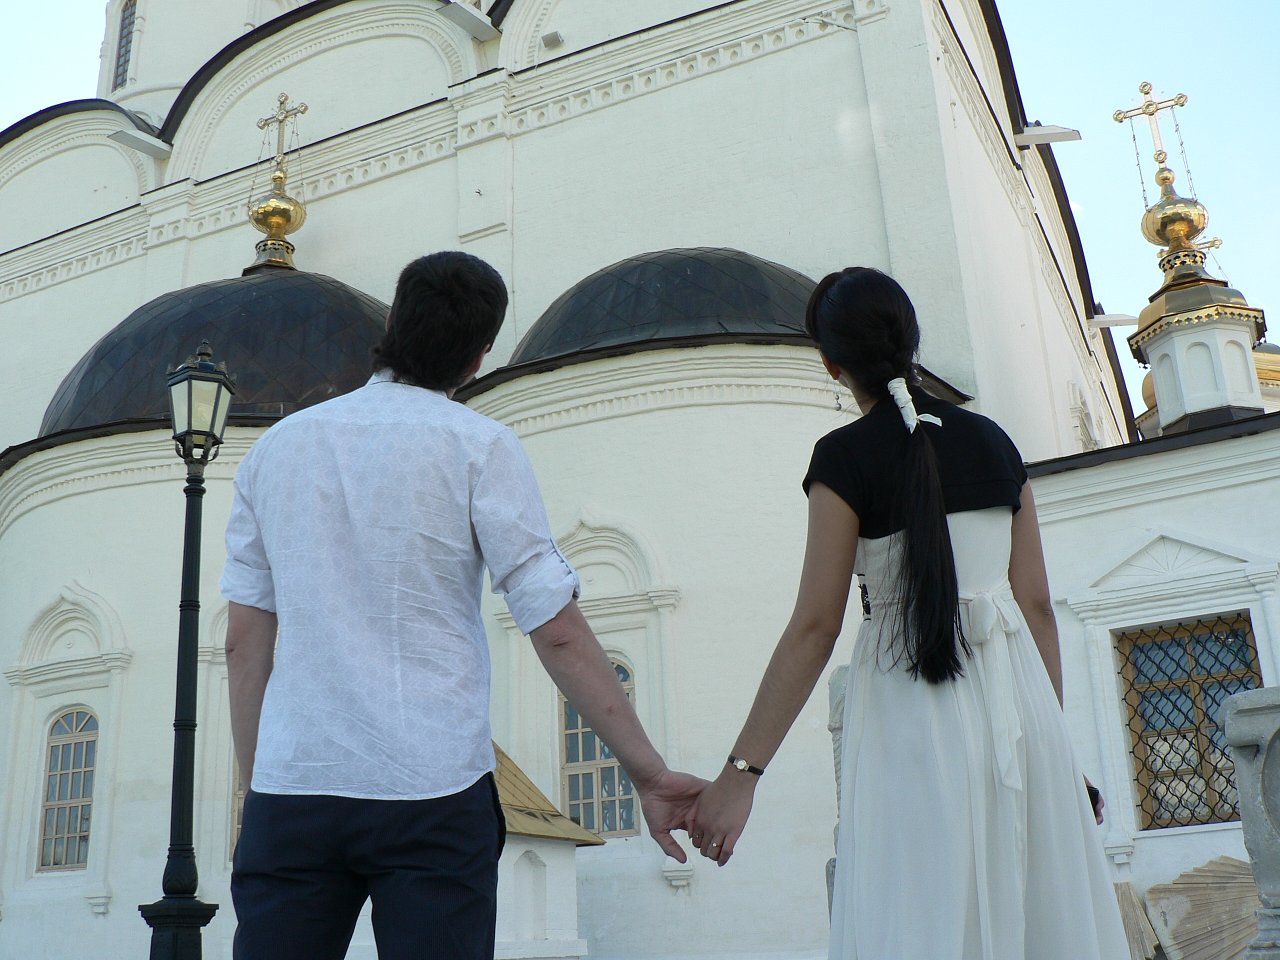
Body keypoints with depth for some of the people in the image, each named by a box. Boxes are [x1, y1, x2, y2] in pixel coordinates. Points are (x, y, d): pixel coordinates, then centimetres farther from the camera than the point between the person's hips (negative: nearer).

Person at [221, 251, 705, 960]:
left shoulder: (275, 446, 12)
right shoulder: (478, 446, -1)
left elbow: (244, 644, 11)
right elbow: (558, 634, -5)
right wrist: (649, 773, 1)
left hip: (290, 788, 4)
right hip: (432, 792, -3)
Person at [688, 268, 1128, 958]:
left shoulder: (845, 458, -6)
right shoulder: (993, 442, 9)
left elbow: (814, 628, -11)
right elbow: (1037, 605, 9)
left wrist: (740, 772, -10)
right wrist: (1051, 738, 18)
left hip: (911, 702, -5)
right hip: (1018, 697, 5)